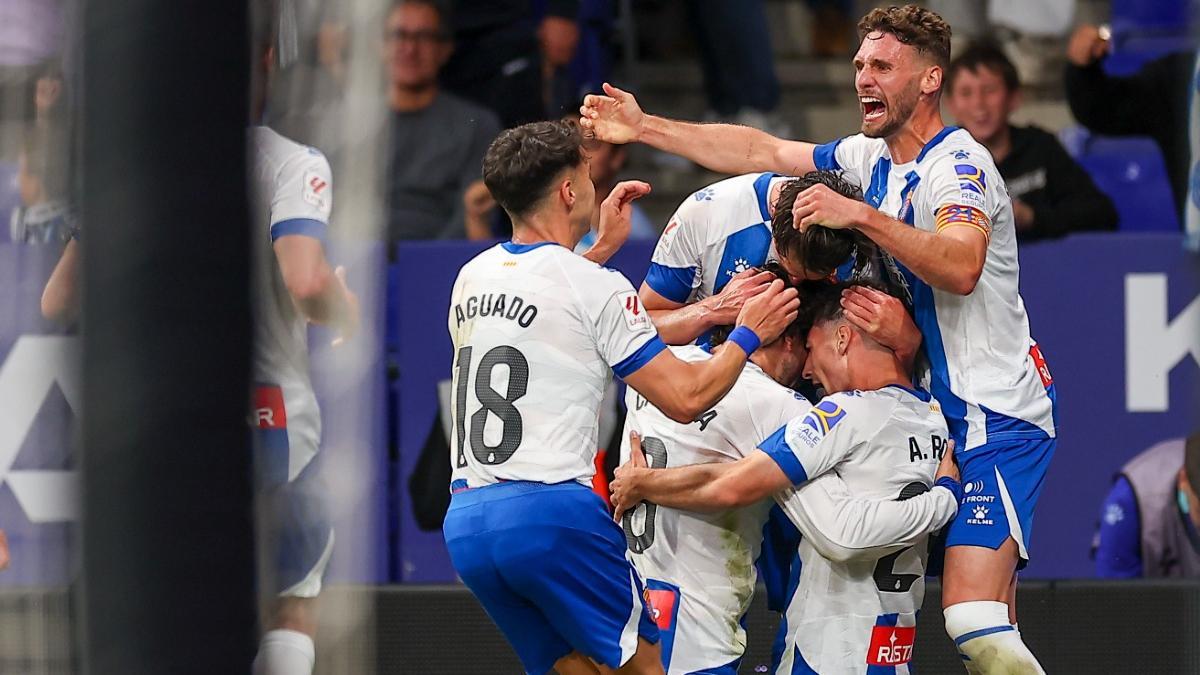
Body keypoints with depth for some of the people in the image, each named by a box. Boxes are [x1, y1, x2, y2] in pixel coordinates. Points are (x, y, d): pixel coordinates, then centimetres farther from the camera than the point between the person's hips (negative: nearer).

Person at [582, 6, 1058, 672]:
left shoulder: (959, 163, -14)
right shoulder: (873, 160, 13)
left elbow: (960, 267, -32)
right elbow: (761, 151, 19)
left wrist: (859, 216, -35)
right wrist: (646, 128, 16)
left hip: (999, 416, -9)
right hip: (946, 414, 9)